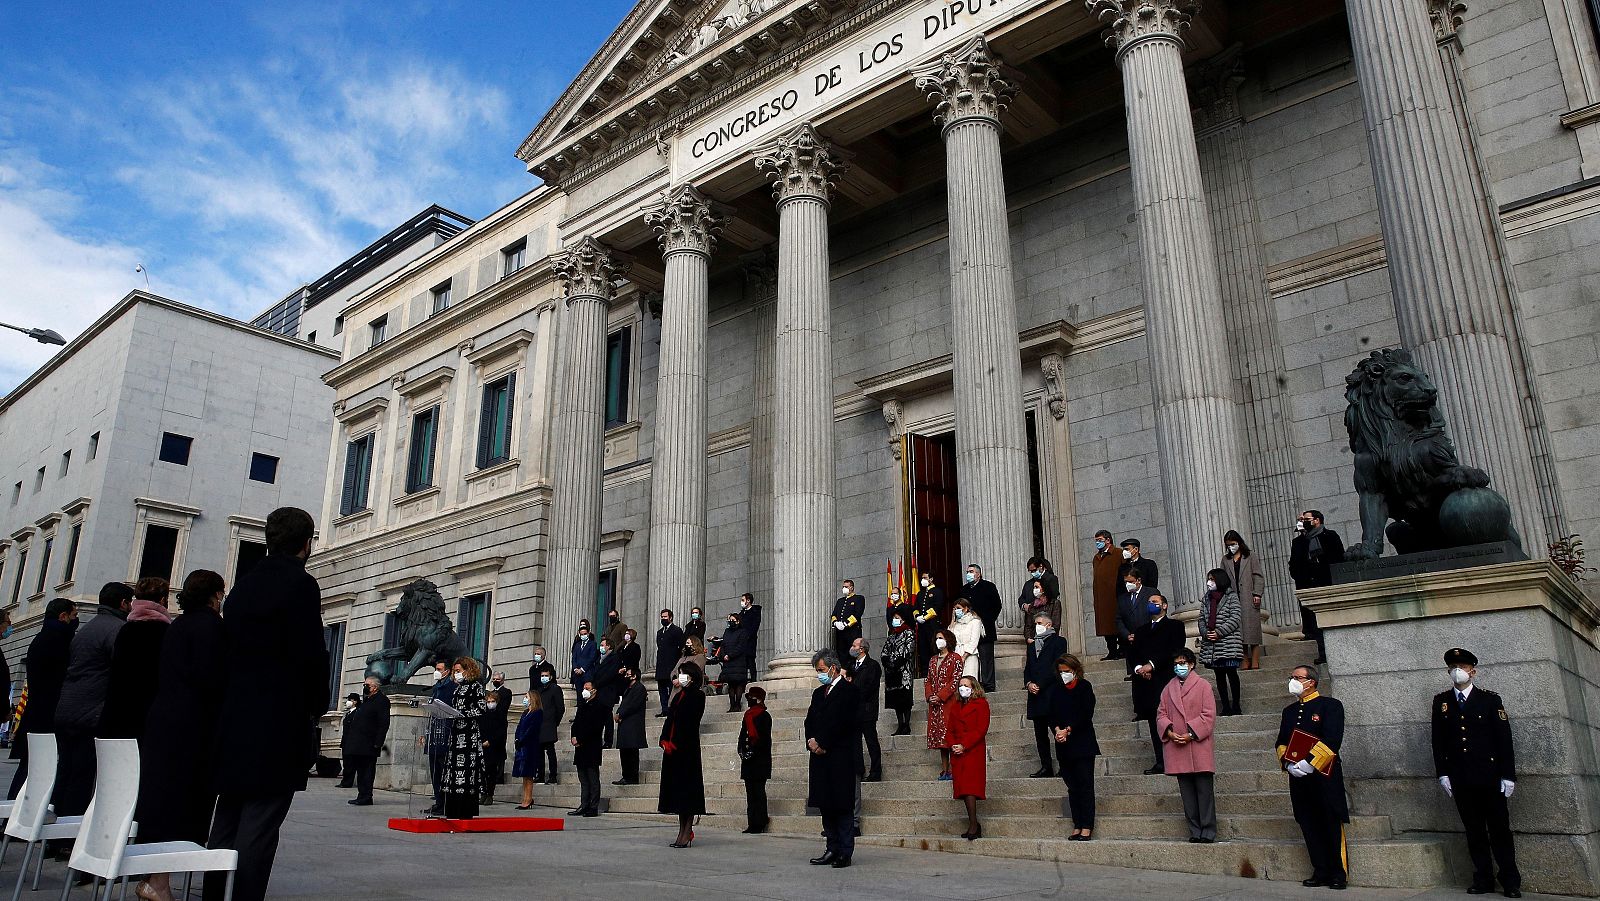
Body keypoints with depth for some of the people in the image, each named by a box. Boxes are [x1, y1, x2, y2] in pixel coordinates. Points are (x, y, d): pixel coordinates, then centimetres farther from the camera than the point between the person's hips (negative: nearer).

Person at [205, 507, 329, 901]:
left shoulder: (244, 585, 13)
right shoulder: (300, 584, -10)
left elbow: (227, 648, 13)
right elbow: (312, 654, -14)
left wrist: (234, 697, 17)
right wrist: (317, 705, 0)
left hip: (234, 719, 8)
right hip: (281, 722, -7)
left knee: (227, 818, 15)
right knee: (260, 824, -5)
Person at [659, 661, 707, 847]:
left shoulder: (697, 696, -6)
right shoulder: (679, 696, 18)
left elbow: (690, 722, -14)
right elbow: (670, 719, 12)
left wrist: (674, 743, -14)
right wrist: (665, 741, -1)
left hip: (687, 748, -8)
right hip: (672, 747, 8)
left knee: (687, 785, -7)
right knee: (676, 786, 9)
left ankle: (687, 833, -4)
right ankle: (683, 831, 15)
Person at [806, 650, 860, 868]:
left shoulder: (848, 690, -7)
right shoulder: (818, 693, 18)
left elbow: (841, 723, -14)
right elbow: (810, 721, 15)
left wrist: (821, 743, -11)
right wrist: (811, 741, -3)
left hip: (840, 758, -8)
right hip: (821, 756, 8)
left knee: (842, 807, -4)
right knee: (826, 806, 10)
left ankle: (845, 852, 1)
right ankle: (833, 850, 17)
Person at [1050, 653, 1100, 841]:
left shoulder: (1084, 687, 0)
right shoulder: (1057, 692, 14)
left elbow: (1086, 714, -9)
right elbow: (1052, 716, 8)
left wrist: (1068, 730, -14)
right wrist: (1057, 730, -11)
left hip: (1082, 743, -5)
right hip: (1064, 746, 5)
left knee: (1085, 785, -5)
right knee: (1072, 787, 7)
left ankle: (1087, 827, -4)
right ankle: (1077, 827, 10)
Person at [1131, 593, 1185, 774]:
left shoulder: (1174, 626, 8)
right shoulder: (1142, 630, 25)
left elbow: (1174, 650, -6)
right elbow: (1134, 653, 17)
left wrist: (1152, 665, -13)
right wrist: (1139, 667, -4)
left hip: (1165, 679, -5)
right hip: (1146, 682, 5)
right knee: (1154, 723, 1)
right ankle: (1160, 762, 2)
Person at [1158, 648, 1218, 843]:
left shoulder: (1203, 685, 2)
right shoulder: (1168, 689, 15)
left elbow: (1209, 715, -4)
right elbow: (1161, 714, 12)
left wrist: (1191, 734, -13)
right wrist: (1169, 732, -6)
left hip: (1199, 747, -4)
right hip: (1177, 749, 4)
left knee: (1204, 791, -2)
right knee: (1187, 794, 7)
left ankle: (1208, 832, 4)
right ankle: (1195, 832, 13)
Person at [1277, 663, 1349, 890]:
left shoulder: (1330, 706, -2)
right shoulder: (1289, 711, 17)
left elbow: (1331, 740, -13)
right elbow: (1281, 742, 15)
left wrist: (1309, 763, -19)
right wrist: (1288, 763, -5)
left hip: (1324, 774, -6)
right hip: (1298, 778, 6)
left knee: (1332, 825, -1)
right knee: (1309, 826, 7)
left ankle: (1338, 874, 7)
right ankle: (1320, 872, 14)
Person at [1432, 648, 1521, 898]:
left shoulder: (1490, 699, 1)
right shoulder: (1441, 701, 6)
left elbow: (1504, 739, -1)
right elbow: (1438, 741, 7)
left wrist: (1508, 775, -5)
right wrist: (1442, 773, 1)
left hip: (1489, 776, -2)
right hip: (1460, 779, 2)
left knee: (1499, 828, 3)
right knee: (1473, 830, 6)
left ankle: (1510, 881, 12)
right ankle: (1483, 880, 12)